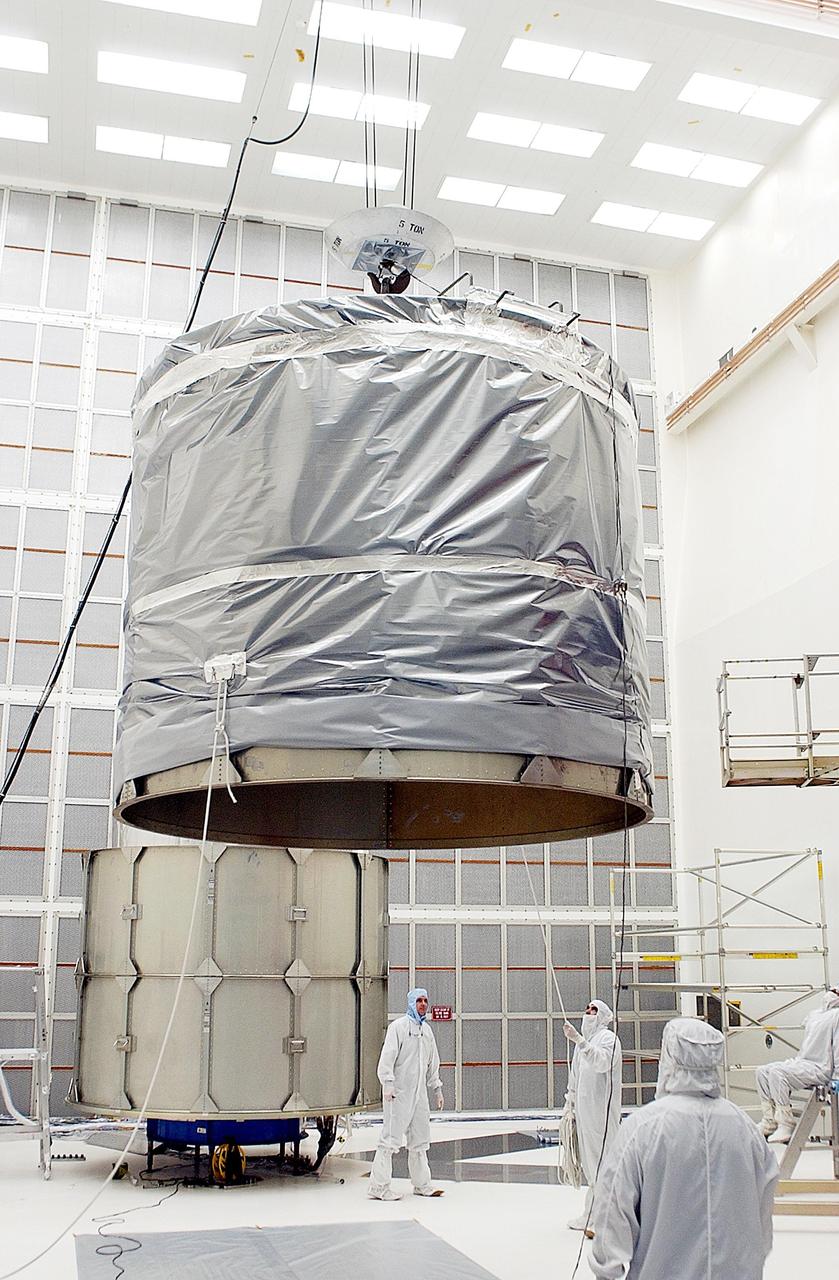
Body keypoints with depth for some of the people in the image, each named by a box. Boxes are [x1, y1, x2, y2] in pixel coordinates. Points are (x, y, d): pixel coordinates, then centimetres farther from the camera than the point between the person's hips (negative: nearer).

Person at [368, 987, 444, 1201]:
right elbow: (387, 1057, -14)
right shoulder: (398, 1026, -6)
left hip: (419, 1093, 8)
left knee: (420, 1139, 13)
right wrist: (388, 1083, -24)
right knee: (391, 1138, -9)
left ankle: (422, 1185, 23)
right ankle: (379, 1187, -5)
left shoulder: (427, 1030, 17)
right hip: (398, 1093, -8)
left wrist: (437, 1089, 23)